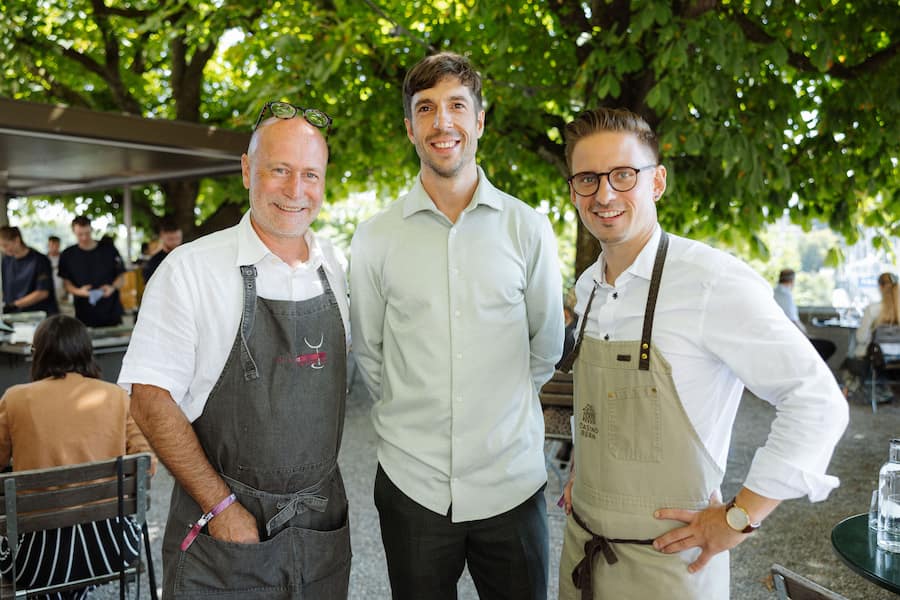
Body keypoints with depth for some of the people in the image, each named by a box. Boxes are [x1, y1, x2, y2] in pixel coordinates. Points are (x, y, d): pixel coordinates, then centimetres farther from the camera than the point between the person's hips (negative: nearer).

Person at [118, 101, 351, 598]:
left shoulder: (335, 269, 3)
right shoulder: (190, 269, -11)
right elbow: (150, 399, -12)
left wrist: (321, 493, 8)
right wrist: (221, 507, -15)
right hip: (221, 531, -4)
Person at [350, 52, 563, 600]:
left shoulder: (529, 230, -2)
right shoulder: (375, 238, -1)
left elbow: (546, 348, 8)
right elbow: (368, 354, 10)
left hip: (512, 482, 0)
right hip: (412, 484, 0)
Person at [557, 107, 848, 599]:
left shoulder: (712, 281, -19)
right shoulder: (587, 288, 4)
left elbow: (817, 401, -18)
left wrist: (739, 518, -16)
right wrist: (583, 472, 11)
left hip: (665, 561, -6)